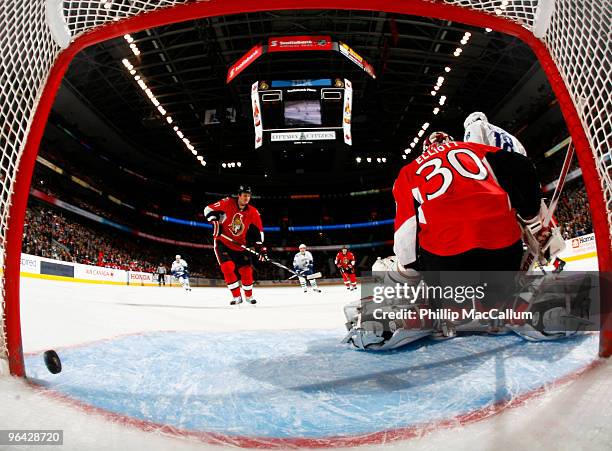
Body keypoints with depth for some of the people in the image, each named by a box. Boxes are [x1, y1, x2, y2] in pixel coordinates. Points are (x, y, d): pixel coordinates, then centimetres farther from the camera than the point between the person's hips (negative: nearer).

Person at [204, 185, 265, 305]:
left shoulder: (253, 212, -6)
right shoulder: (227, 203, -14)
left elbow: (258, 231, 0)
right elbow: (208, 210, -8)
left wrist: (260, 246, -8)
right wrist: (215, 223, -20)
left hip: (240, 245, 3)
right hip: (223, 242, -3)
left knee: (246, 270, 0)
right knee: (227, 267, -19)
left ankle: (248, 295, 23)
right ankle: (236, 296, -5)